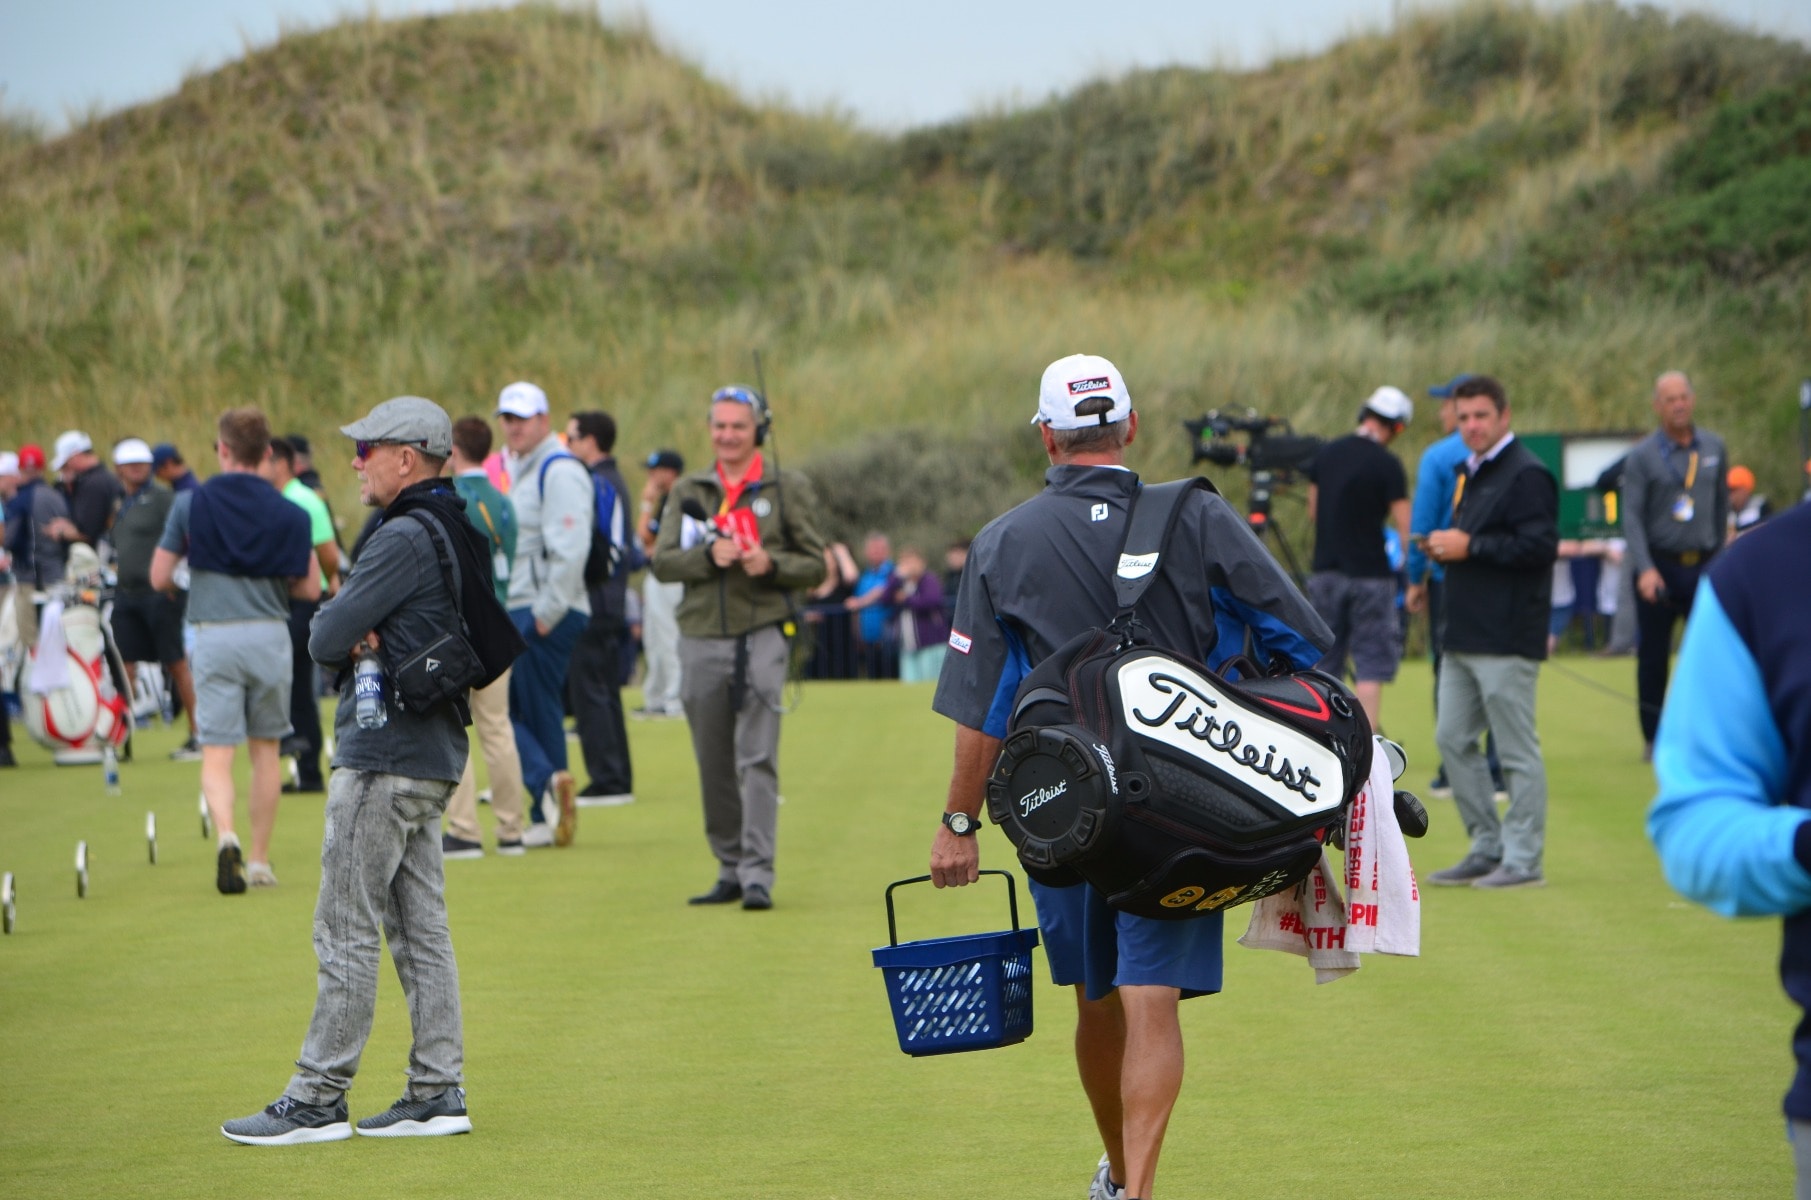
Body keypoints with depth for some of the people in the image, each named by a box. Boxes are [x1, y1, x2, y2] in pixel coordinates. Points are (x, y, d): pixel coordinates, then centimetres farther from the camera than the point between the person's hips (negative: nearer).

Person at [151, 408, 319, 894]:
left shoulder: (191, 504, -2)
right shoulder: (288, 514, 2)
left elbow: (159, 578, 0)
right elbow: (311, 588, 3)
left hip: (214, 637, -1)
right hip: (270, 635, 1)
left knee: (217, 754, -1)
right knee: (265, 749, 14)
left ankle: (226, 836, -27)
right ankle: (260, 861, 19)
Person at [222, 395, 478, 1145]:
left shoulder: (405, 539, -17)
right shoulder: (450, 533, 14)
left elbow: (325, 639, -17)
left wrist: (344, 641, 4)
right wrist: (362, 639, -8)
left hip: (383, 756, -10)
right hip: (430, 753, 10)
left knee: (346, 931, -6)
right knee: (420, 930, 11)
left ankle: (317, 1100, -4)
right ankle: (438, 1093, 12)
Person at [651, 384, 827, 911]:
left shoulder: (789, 488, 6)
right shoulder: (688, 491, 13)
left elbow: (815, 565, 4)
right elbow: (662, 561, 4)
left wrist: (771, 564, -15)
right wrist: (709, 555, -14)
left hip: (761, 635, -3)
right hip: (701, 637, 3)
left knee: (757, 759, -11)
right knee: (713, 764, 6)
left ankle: (758, 873, -12)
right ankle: (729, 869, 15)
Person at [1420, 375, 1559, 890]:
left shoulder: (1526, 475, -12)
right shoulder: (1469, 472, 18)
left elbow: (1540, 546, -22)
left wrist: (1469, 547, -18)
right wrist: (1444, 547, 6)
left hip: (1506, 640, -10)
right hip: (1463, 635, 10)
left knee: (1517, 750, -4)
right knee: (1453, 740, 11)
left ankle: (1523, 858, 2)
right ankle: (1487, 847, 19)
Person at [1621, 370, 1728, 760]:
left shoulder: (1713, 448, 8)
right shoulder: (1643, 456, -2)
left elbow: (1721, 503, 16)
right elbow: (1632, 516, -8)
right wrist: (1645, 569, -20)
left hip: (1702, 567, 2)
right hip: (1660, 565, -2)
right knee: (1652, 657, 3)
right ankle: (1654, 739, 13)